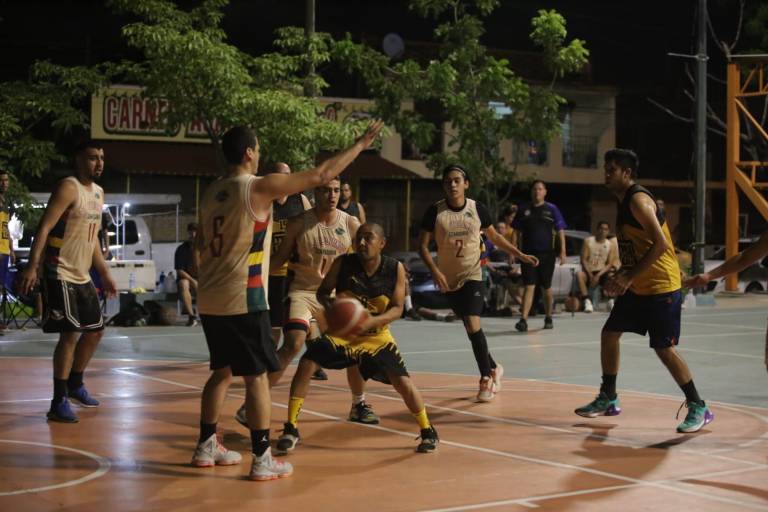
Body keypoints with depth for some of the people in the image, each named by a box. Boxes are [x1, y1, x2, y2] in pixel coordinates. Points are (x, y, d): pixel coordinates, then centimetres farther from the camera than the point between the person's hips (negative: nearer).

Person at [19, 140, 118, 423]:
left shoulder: (98, 192, 13)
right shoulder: (68, 188, -15)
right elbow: (44, 228, -22)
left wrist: (104, 274, 22)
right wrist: (32, 267, -32)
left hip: (82, 276, 9)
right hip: (60, 275, -9)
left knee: (95, 331, 15)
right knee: (71, 335, -12)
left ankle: (75, 385, 33)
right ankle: (59, 402, -5)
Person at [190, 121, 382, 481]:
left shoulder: (212, 192, 11)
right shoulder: (259, 187, -12)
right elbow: (321, 175, -9)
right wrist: (360, 144, 0)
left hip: (210, 300, 8)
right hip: (243, 301, -8)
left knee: (222, 371, 19)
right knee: (256, 377, -2)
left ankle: (206, 447, 25)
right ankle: (262, 460, -1)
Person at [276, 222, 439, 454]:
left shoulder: (395, 269, -15)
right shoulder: (343, 263, -15)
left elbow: (397, 309, -13)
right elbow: (322, 292, -5)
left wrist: (372, 321, -32)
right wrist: (330, 306, -29)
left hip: (377, 336, -1)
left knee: (403, 381, -12)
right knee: (305, 365, -17)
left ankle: (428, 431, 13)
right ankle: (291, 429, -3)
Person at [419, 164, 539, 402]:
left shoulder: (477, 209, -6)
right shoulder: (435, 211, -9)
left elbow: (494, 236, 9)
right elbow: (422, 244, -7)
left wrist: (520, 255, 4)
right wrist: (435, 271, -20)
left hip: (472, 275, -2)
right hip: (448, 278, 2)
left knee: (473, 324, -18)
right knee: (470, 326, 12)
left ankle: (486, 378, -7)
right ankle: (493, 368, 32)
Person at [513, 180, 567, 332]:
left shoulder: (552, 209, 3)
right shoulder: (523, 210, 6)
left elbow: (560, 231, 2)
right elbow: (517, 232, 11)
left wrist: (562, 252, -5)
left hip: (547, 254, 0)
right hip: (528, 254, 0)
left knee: (546, 288, 10)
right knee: (529, 287, -9)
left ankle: (548, 318, 26)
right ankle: (523, 320, -16)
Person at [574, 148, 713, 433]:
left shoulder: (639, 200, -17)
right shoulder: (624, 202, 13)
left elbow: (660, 244, -26)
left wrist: (628, 278, -25)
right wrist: (619, 277, 11)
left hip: (661, 287, -10)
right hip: (637, 287, 10)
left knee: (664, 348, -9)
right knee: (609, 334, 11)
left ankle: (698, 408, 2)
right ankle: (608, 399, 23)